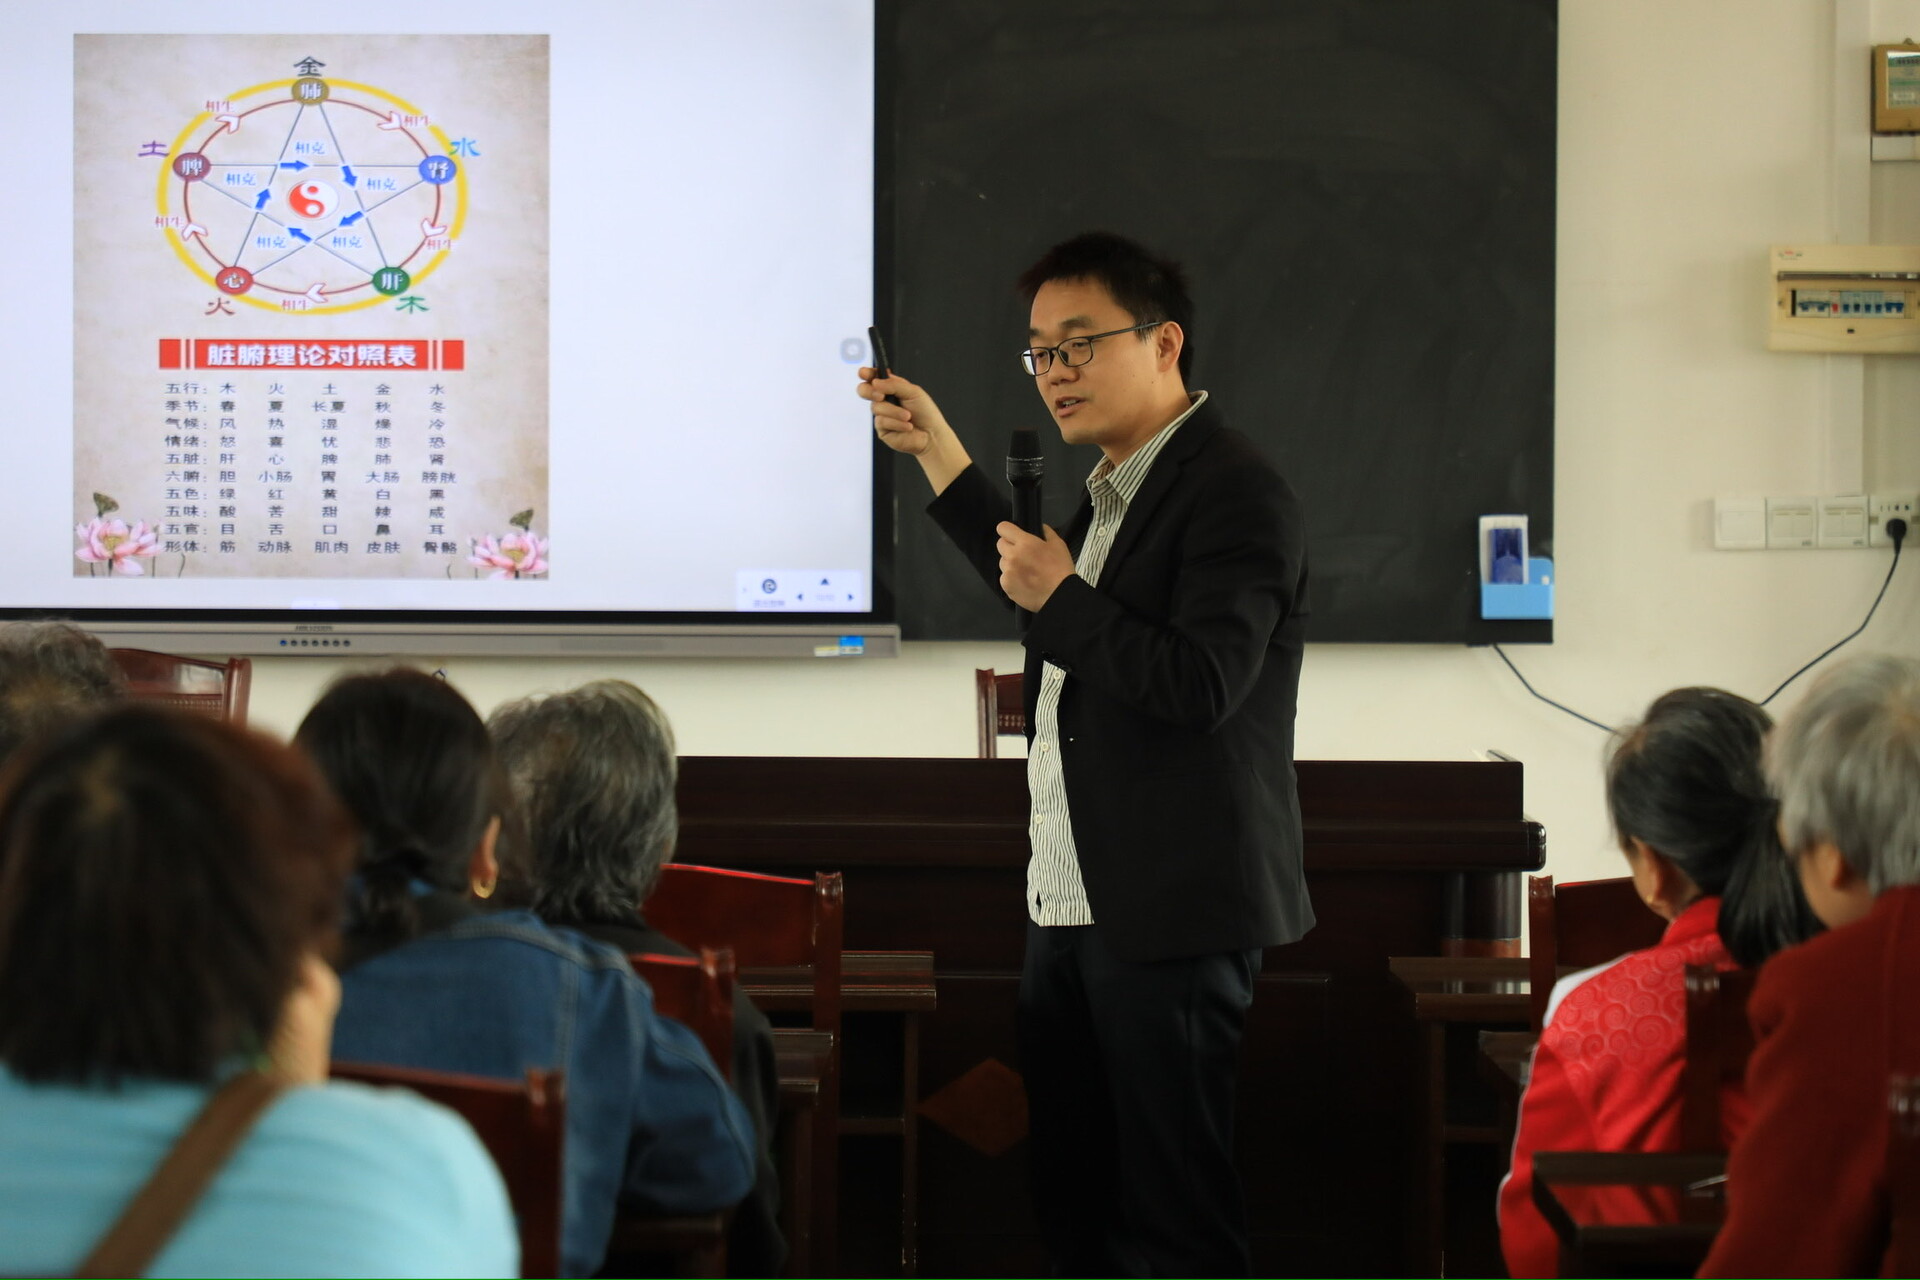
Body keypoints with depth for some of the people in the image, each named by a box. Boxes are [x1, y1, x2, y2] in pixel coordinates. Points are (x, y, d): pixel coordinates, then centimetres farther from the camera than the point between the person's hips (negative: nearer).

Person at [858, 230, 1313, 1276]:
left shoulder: (1235, 493, -14)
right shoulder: (1116, 487, 16)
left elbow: (1200, 686, -24)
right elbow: (1038, 581, 36)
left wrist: (1062, 599, -17)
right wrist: (935, 450, 33)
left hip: (1169, 916, -10)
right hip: (1071, 907, 10)